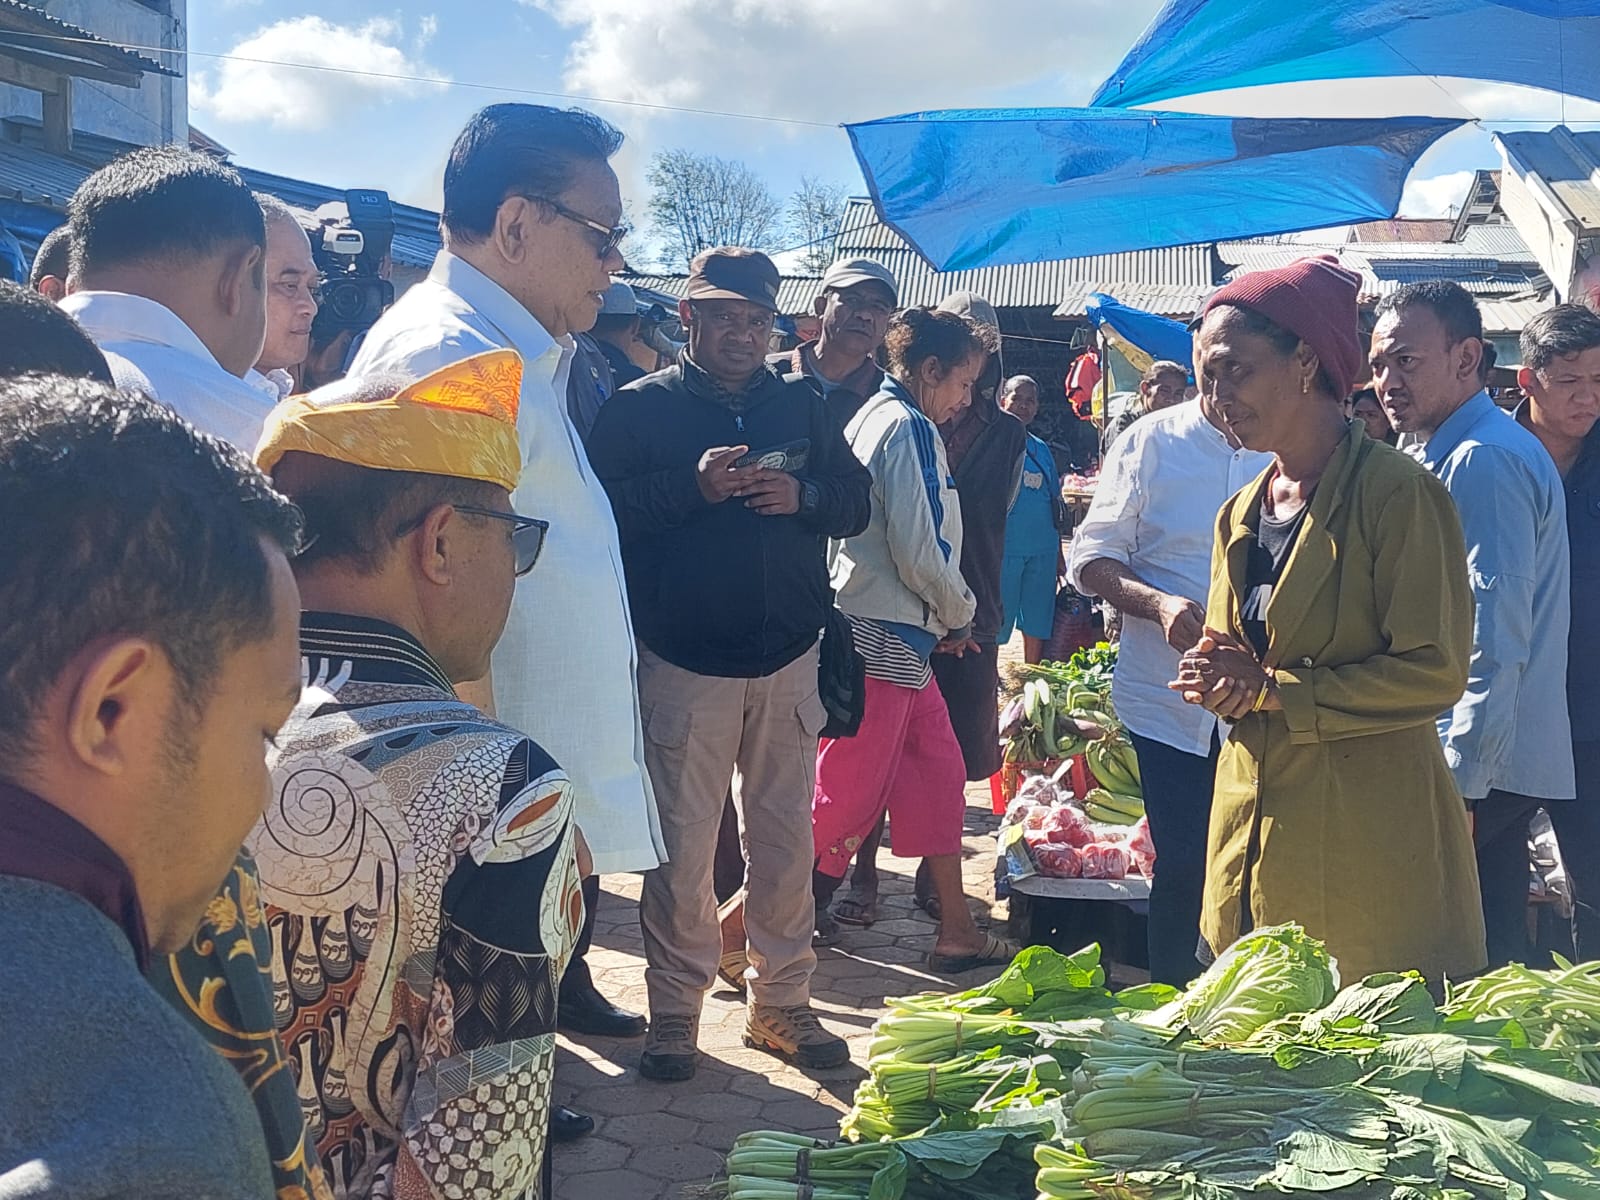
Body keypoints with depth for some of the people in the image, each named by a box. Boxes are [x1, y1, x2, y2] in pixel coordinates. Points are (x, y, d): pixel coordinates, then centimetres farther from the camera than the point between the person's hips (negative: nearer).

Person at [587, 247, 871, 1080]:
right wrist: (693, 486, -21)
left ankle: (781, 1003, 23)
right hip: (684, 661, -3)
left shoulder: (802, 407, 12)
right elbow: (606, 509, -10)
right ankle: (675, 1009, 16)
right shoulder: (641, 407, 1)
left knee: (785, 837, 9)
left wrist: (803, 495, -9)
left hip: (788, 659, 4)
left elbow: (855, 504, 11)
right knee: (682, 846, 0)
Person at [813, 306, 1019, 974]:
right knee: (847, 795, -5)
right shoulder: (909, 427, -13)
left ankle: (956, 933, 22)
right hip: (888, 638, -10)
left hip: (898, 640, 10)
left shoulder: (873, 417, 17)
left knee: (938, 775, 14)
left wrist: (947, 617, 15)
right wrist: (961, 613, -1)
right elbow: (920, 553, -19)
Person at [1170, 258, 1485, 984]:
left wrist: (1271, 687, -15)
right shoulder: (1240, 514, 14)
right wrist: (1212, 682, -3)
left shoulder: (1398, 494, -9)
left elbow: (1434, 672, -14)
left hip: (1367, 839, -6)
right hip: (1254, 827, 7)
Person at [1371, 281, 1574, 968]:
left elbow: (1493, 641, -22)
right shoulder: (1444, 456, 16)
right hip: (1497, 763, 10)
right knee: (1495, 950, 15)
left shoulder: (1481, 461, -16)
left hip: (1480, 767, -10)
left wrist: (1460, 785, -21)